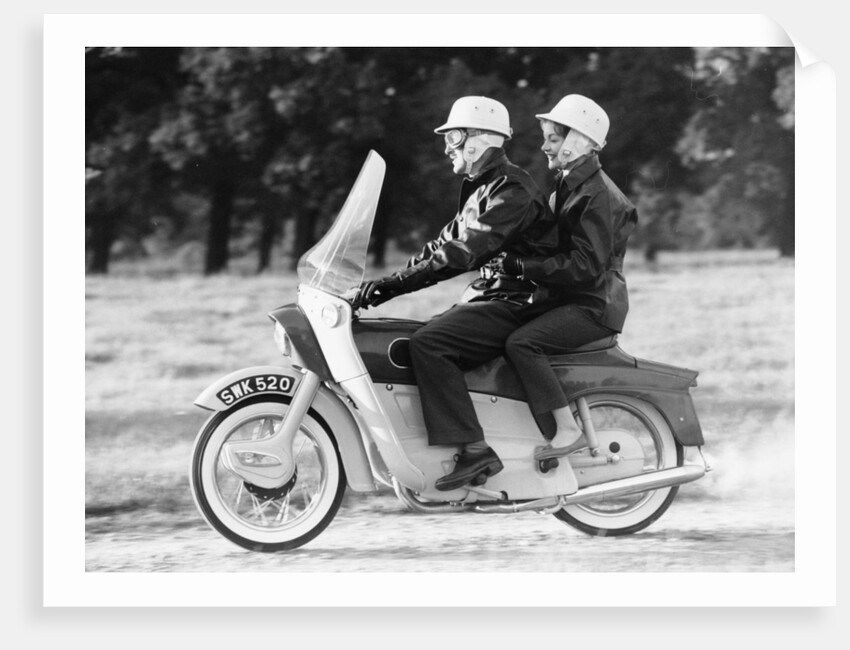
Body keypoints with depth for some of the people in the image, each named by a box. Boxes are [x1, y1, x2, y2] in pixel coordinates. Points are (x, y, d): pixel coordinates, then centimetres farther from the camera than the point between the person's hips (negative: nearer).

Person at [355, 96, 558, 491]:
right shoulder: (481, 189, 19)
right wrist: (387, 284, 7)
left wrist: (394, 284, -27)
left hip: (516, 304, -10)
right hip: (487, 296, 10)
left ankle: (473, 450, -29)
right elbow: (444, 245, 20)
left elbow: (464, 252, -25)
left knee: (428, 343, -25)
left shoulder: (511, 191, -15)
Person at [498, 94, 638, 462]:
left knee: (521, 343, -25)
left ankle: (568, 431, -25)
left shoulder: (596, 196, -16)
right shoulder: (567, 187, 17)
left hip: (594, 307, -11)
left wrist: (523, 266, -23)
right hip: (570, 301, 11)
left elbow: (585, 266, -23)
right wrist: (515, 261, 8)